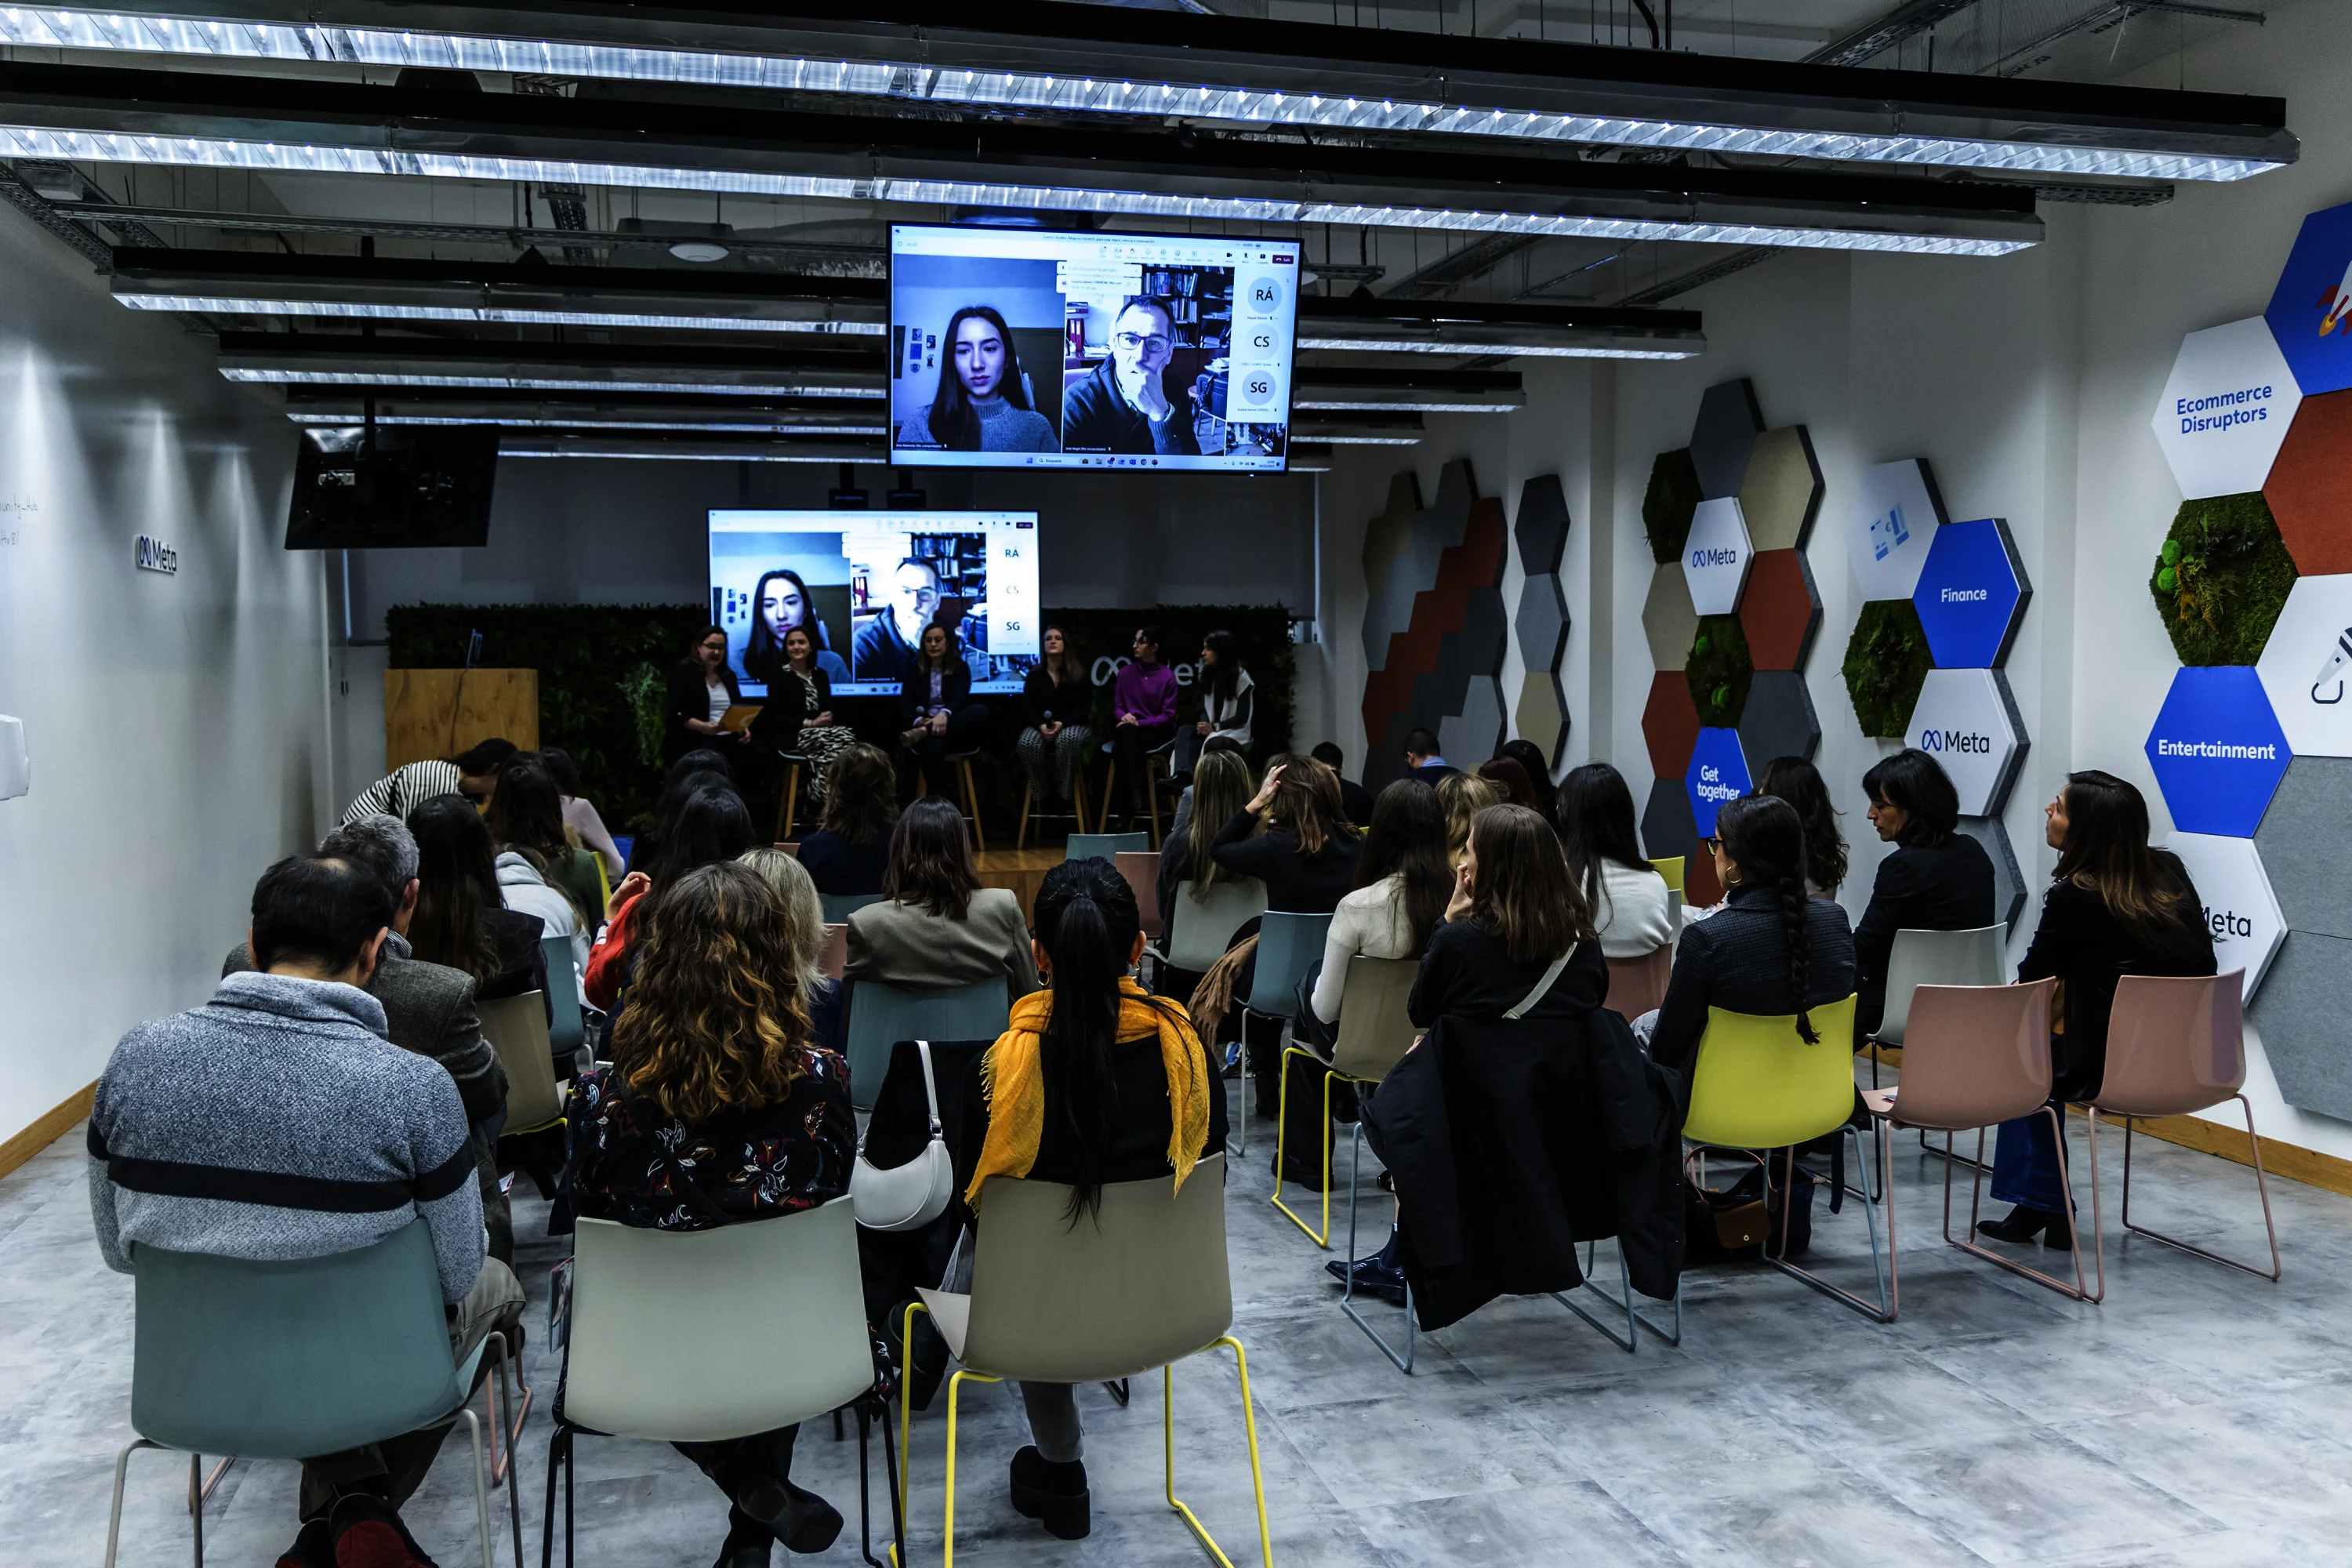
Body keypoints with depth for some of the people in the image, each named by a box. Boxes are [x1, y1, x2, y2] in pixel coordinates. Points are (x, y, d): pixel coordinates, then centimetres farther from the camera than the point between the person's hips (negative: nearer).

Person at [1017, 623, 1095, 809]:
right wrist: (1041, 726, -22)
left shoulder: (1079, 675, 2)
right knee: (1028, 742, -35)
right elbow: (1029, 709, 1)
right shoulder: (1034, 676, 7)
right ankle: (1041, 794, -19)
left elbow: (1083, 708, -6)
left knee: (1067, 739, -41)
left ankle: (1064, 793, -27)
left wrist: (1062, 724, -24)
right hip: (1041, 726, 2)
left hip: (1074, 725, -2)